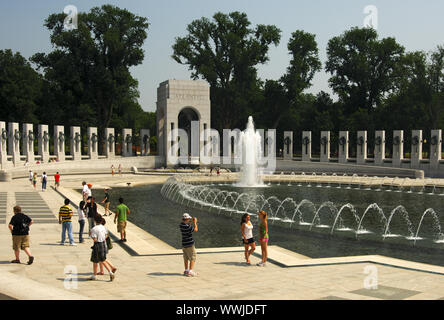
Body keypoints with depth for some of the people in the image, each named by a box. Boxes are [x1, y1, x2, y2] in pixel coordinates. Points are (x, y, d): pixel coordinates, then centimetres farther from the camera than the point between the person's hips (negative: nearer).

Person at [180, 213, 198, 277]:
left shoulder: (181, 225, 1)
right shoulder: (187, 227, -25)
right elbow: (195, 230, -14)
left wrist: (191, 221, 19)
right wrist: (195, 222, -4)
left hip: (184, 244, 8)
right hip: (190, 245, -8)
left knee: (186, 258, 18)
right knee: (193, 258, -1)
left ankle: (186, 270, 27)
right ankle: (190, 272, -6)